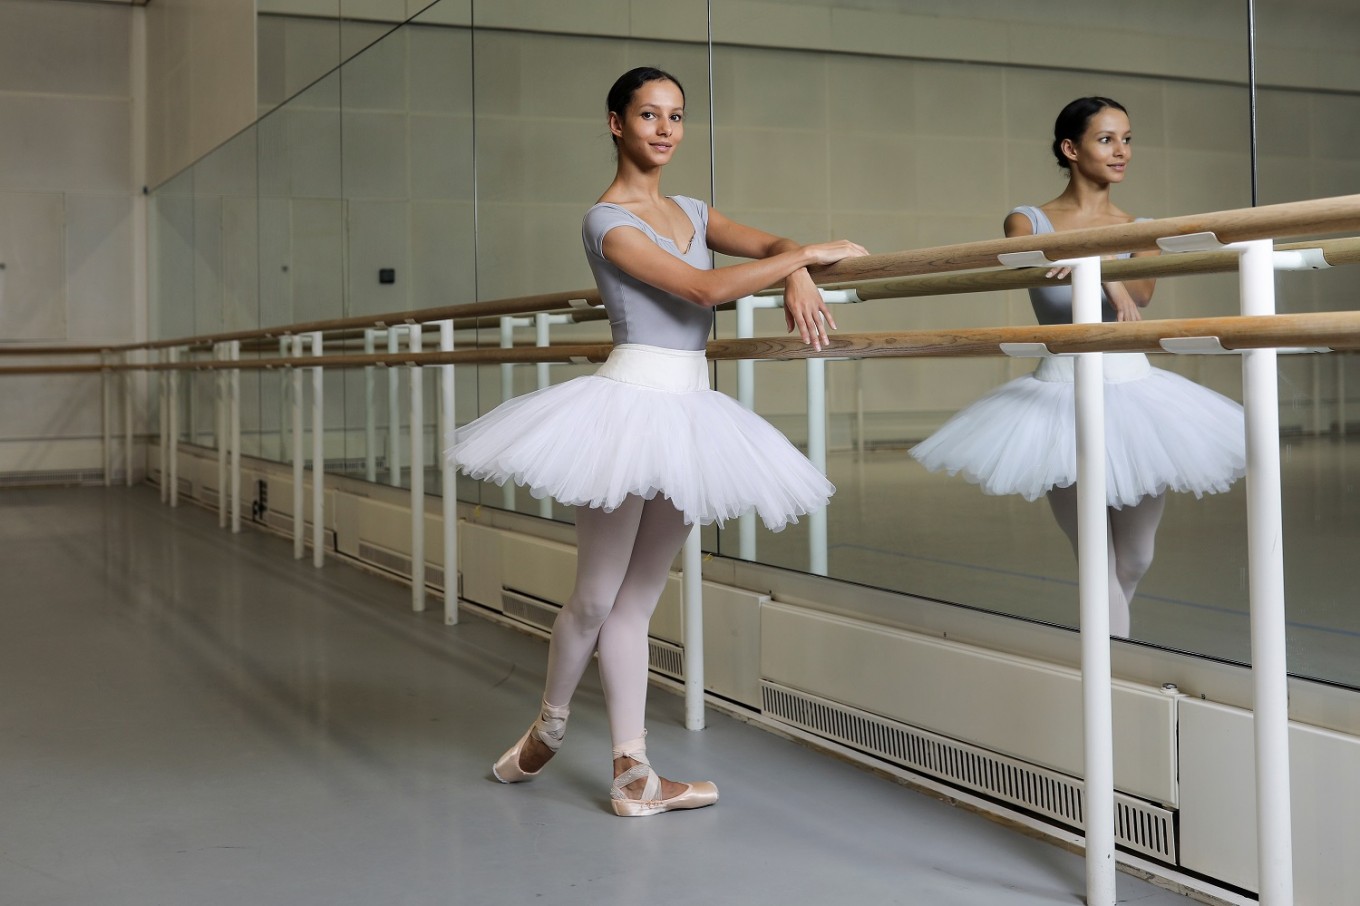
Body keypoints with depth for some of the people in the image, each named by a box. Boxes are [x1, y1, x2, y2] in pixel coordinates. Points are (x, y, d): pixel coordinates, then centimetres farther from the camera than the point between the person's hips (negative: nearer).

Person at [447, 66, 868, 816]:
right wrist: (810, 255, -15)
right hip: (633, 398, -7)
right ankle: (547, 731, 28)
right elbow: (706, 289, -18)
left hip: (689, 410, 7)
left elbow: (767, 243, 8)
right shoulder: (608, 220, -9)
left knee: (635, 604, 9)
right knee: (595, 598, 3)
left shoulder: (691, 211, 15)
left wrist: (797, 277, -16)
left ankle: (632, 774, 11)